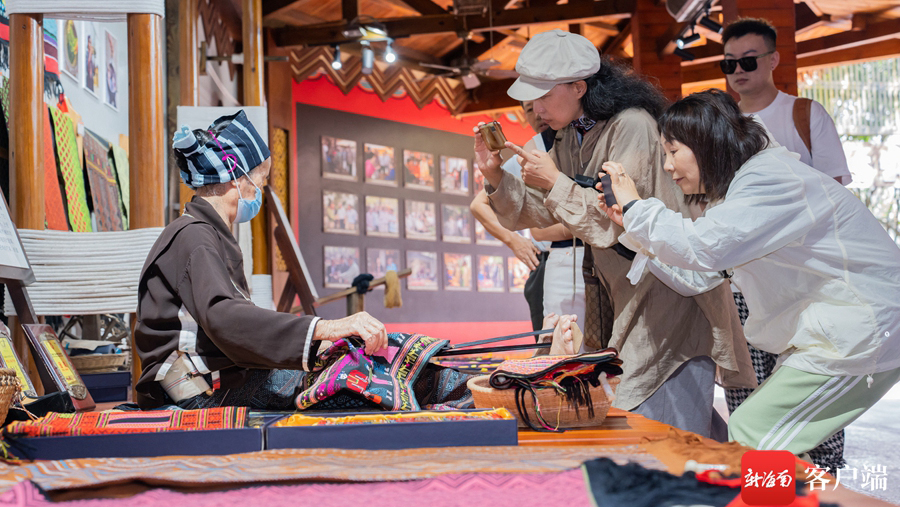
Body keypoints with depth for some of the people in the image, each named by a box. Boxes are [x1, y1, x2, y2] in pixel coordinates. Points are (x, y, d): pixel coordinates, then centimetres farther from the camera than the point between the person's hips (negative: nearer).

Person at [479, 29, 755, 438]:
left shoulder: (632, 126, -18)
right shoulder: (570, 137, 8)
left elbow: (618, 222, -23)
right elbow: (539, 212, 11)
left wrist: (555, 182, -20)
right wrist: (495, 175, -5)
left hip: (670, 293, -9)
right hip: (627, 295, 9)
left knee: (665, 431, -10)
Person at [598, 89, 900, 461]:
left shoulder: (772, 180, -20)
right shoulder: (735, 188, 12)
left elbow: (701, 247, -32)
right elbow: (697, 276, 11)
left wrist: (636, 206, -17)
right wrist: (631, 225, 5)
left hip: (861, 339, -10)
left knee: (751, 436, -11)